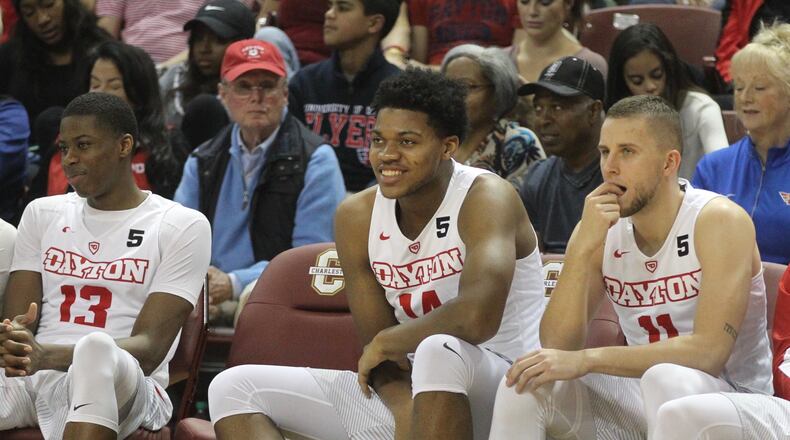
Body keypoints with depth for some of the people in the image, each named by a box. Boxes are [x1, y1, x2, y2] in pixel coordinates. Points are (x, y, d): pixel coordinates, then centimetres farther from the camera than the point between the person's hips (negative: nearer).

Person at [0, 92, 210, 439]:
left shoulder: (183, 226, 6)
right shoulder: (42, 213, 22)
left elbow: (149, 349, -5)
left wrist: (47, 357, -22)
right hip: (28, 378, 4)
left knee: (97, 349, -41)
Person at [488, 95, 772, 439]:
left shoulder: (720, 221, -14)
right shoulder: (600, 229, 1)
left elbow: (709, 350, -25)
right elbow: (556, 346, -8)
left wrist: (586, 359, -27)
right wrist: (583, 248, -20)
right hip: (641, 399, 5)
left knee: (665, 379, -36)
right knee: (525, 383, -16)